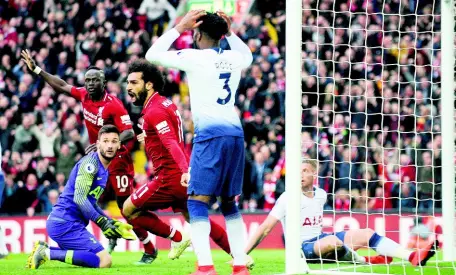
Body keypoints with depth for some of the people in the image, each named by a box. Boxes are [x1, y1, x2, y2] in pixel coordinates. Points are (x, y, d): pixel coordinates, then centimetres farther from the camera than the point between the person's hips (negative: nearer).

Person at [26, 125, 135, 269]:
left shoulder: (104, 170, 18)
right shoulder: (90, 162, -11)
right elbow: (79, 198, -20)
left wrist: (111, 222, 18)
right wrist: (103, 223, -19)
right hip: (65, 223, -10)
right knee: (104, 260, -18)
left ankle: (45, 249, 11)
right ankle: (48, 253, -16)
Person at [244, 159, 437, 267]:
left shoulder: (321, 195, 7)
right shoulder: (288, 198, -12)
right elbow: (265, 229, -13)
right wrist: (243, 254, -19)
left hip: (320, 240, 7)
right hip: (300, 248, -7)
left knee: (367, 234, -7)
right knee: (332, 241, -39)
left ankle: (413, 257, -20)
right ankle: (365, 261, -18)